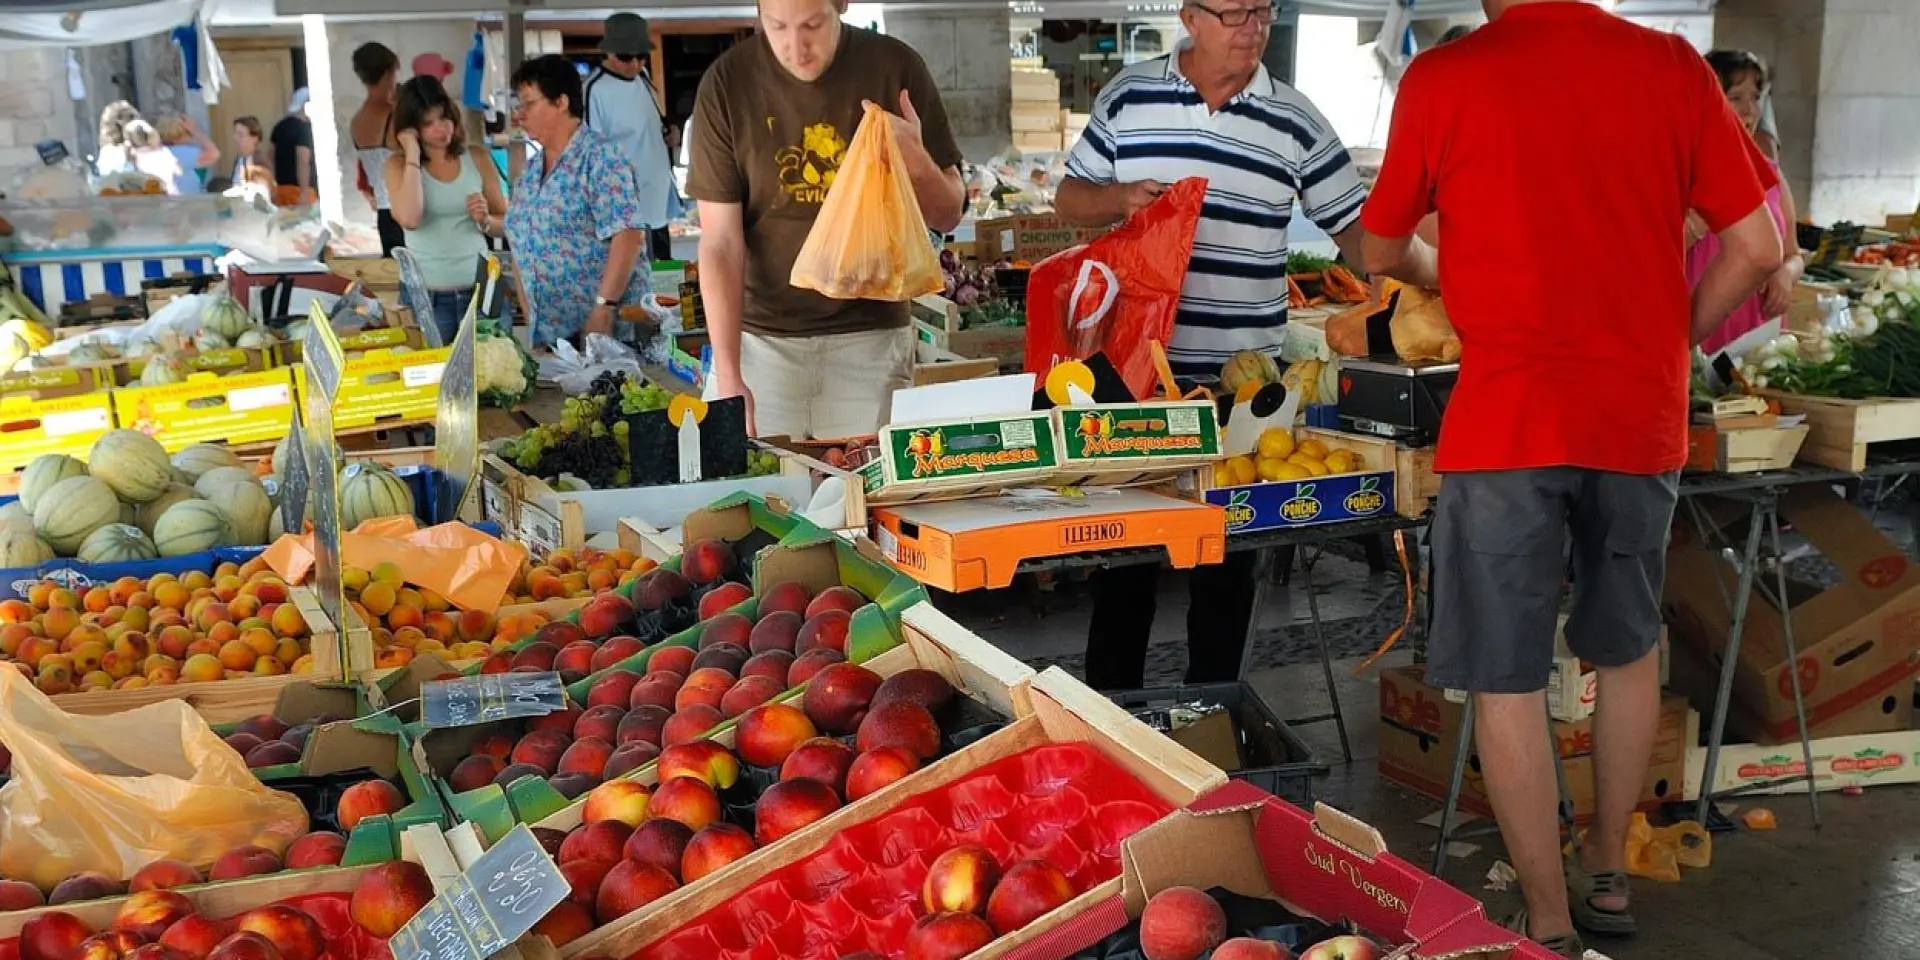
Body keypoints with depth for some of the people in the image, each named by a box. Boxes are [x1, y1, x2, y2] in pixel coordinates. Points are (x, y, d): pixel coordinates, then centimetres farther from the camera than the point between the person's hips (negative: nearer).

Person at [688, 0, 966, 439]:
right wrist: (728, 377, -16)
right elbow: (721, 241, -8)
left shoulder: (895, 68, -4)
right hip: (758, 337, 0)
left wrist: (917, 161, -19)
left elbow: (948, 215, 4)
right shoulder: (726, 84, -7)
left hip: (871, 339, 1)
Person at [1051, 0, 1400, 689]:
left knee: (1227, 554, 10)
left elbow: (1353, 225, 2)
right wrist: (1120, 198, -11)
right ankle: (1108, 705, 23)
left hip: (1243, 378, 0)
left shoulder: (1295, 121, 2)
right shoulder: (1127, 98, 4)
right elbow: (1069, 200, 10)